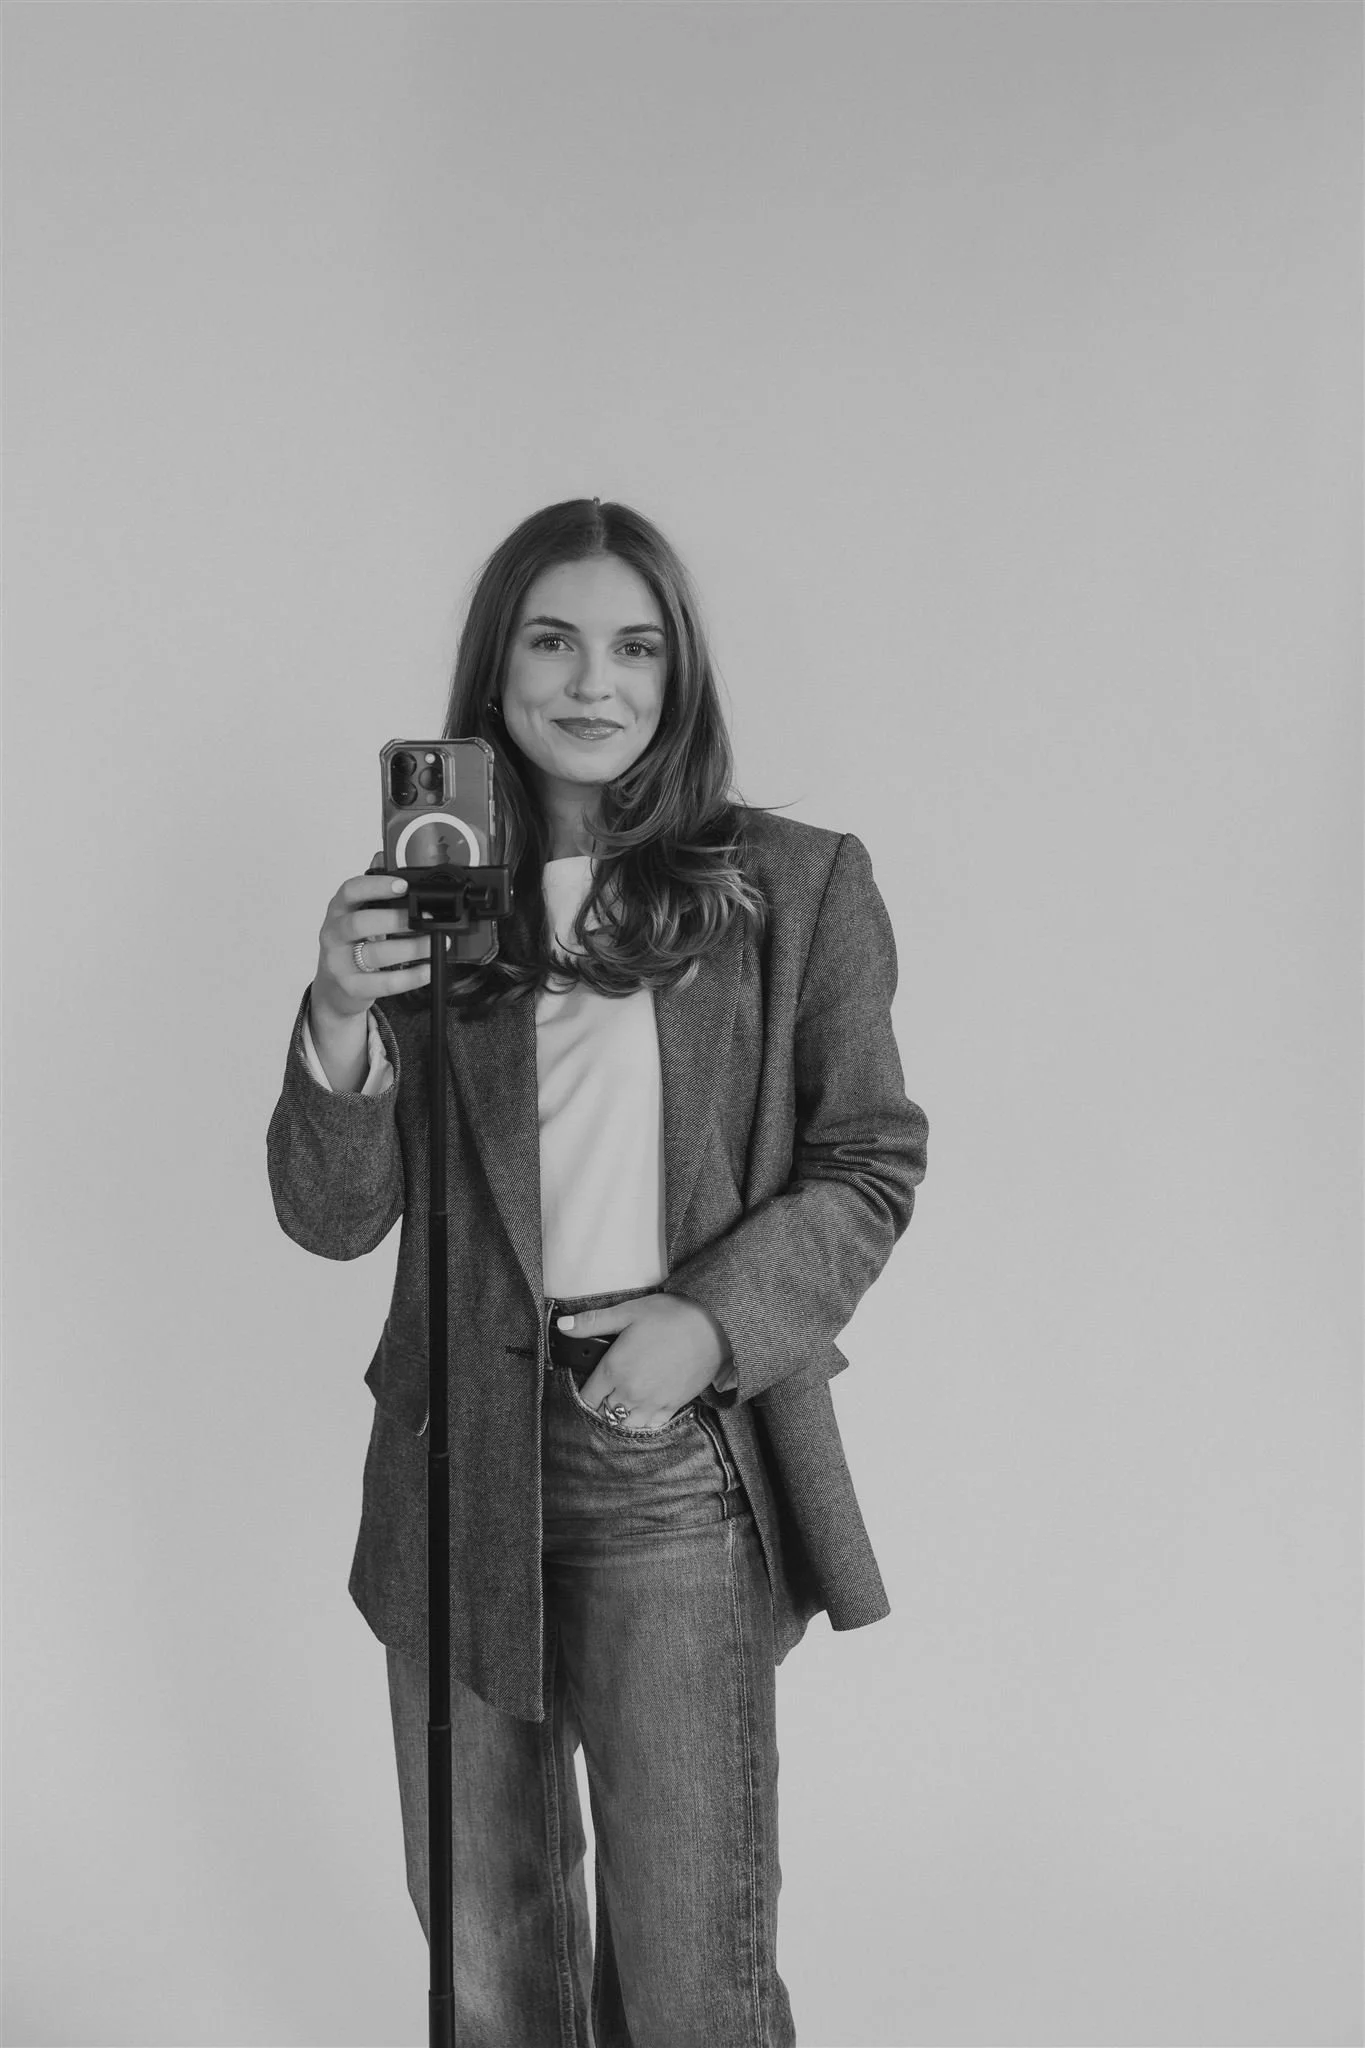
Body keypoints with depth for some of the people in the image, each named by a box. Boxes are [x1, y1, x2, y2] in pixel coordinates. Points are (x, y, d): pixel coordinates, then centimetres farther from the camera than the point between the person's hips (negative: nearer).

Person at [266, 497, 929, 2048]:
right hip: (461, 1457, 3)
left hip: (679, 1455, -2)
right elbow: (334, 1220, 3)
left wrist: (713, 1320, -13)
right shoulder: (420, 901, 5)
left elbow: (870, 1163, 3)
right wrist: (340, 1024, -15)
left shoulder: (794, 888, 0)